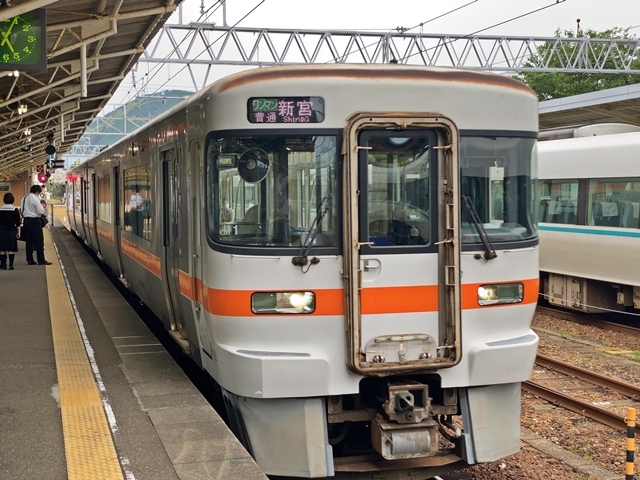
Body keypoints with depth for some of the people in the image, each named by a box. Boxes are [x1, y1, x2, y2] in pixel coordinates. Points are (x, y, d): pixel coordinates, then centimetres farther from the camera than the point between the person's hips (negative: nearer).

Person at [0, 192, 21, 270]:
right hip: (12, 231, -1)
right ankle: (11, 265, -2)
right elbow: (18, 223, -4)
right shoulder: (15, 210, -6)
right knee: (11, 249, 0)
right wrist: (18, 231, 3)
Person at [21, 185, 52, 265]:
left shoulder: (24, 199, 11)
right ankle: (41, 260, -4)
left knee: (29, 240, 11)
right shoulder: (35, 198, -13)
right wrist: (44, 213, 2)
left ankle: (30, 260, 12)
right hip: (34, 220, -8)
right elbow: (40, 210, -17)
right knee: (39, 240, -3)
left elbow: (22, 210, 13)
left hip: (26, 219, 8)